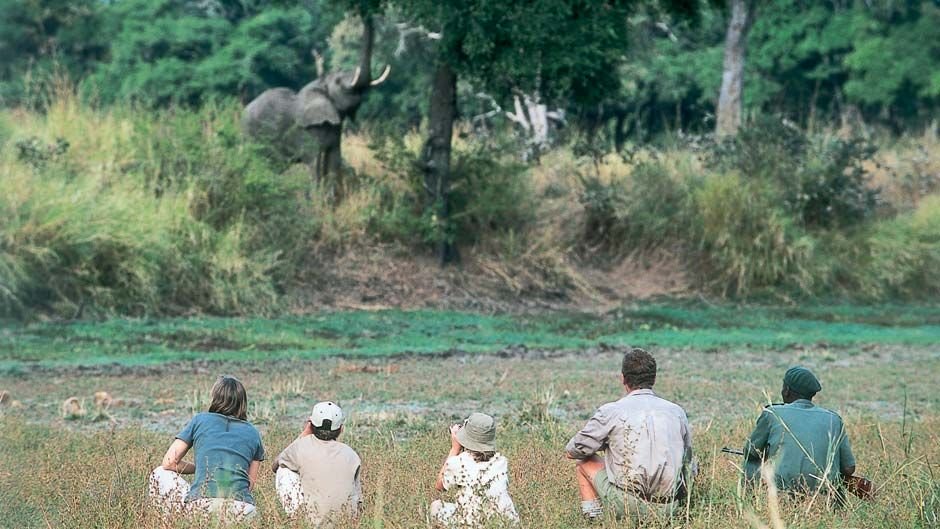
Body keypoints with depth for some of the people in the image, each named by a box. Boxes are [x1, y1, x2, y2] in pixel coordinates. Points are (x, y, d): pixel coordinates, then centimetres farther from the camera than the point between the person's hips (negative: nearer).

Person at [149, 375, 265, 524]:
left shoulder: (200, 420, 13)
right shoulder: (253, 433, 18)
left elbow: (169, 462, 14)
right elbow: (250, 483, 15)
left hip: (201, 506, -2)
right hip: (243, 510, 2)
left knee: (160, 474, 23)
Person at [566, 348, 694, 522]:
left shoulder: (611, 411, -4)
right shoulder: (677, 412, 8)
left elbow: (572, 451, 7)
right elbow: (688, 465, 18)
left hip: (626, 506, -5)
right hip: (668, 510, 5)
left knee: (585, 461, 20)